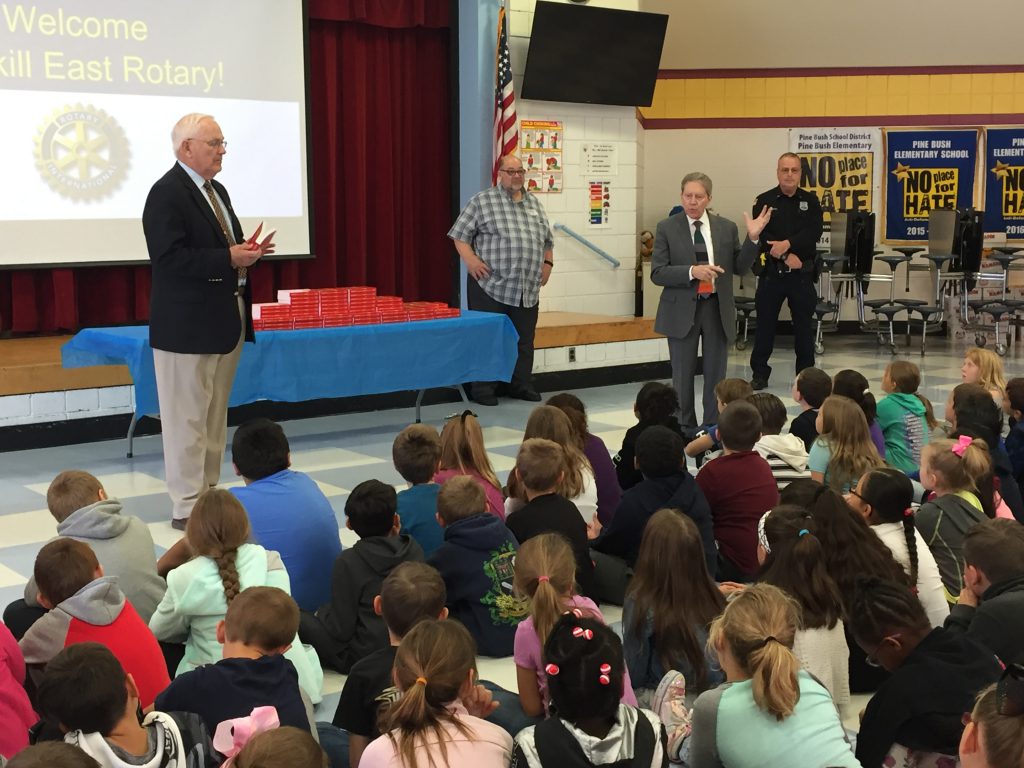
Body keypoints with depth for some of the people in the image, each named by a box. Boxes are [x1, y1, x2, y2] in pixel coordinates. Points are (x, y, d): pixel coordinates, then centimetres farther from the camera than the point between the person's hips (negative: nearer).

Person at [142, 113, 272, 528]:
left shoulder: (217, 191, 16)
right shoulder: (167, 193, -13)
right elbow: (170, 258, -22)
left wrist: (246, 252, 2)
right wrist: (229, 258, -22)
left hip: (225, 320, 9)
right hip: (188, 325, -9)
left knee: (216, 416, 14)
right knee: (188, 418, -3)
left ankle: (209, 493, 23)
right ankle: (188, 507, 2)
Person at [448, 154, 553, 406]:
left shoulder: (534, 203, 16)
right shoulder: (482, 201, 0)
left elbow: (547, 240, 24)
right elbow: (460, 235, -1)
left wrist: (548, 263, 10)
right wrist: (470, 259, -14)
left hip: (528, 290, 5)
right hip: (491, 287, -5)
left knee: (524, 340, 9)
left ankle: (521, 385, 20)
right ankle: (482, 388, 5)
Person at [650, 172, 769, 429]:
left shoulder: (727, 228, 4)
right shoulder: (667, 228, -3)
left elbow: (739, 268, 6)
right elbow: (657, 273, -8)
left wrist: (752, 238, -8)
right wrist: (692, 271, -22)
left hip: (717, 309, 2)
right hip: (682, 310, -2)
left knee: (716, 374, 7)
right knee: (683, 375, 7)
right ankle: (685, 428, 19)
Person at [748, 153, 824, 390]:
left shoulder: (811, 201, 6)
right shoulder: (764, 201, 2)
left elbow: (814, 232, -8)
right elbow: (761, 235, -10)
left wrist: (788, 244, -22)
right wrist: (786, 256, -17)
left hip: (802, 273, 1)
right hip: (770, 272, -1)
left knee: (804, 324, 7)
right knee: (765, 324, 5)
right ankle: (760, 373, 14)